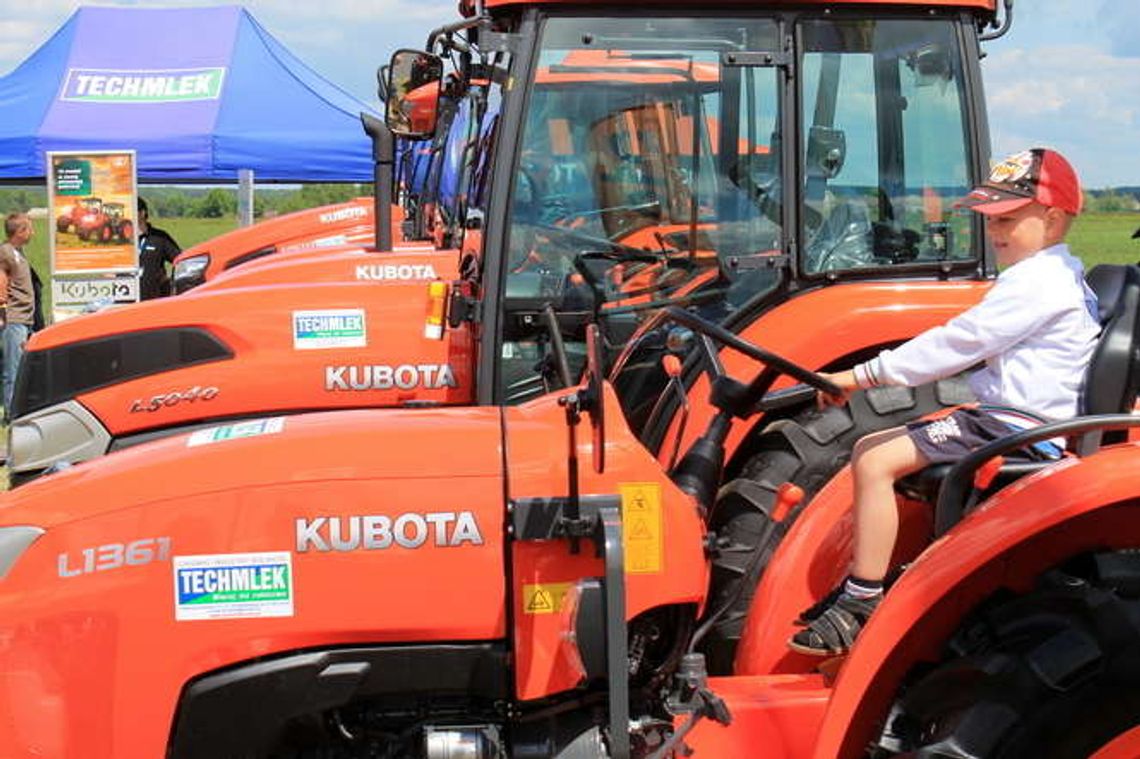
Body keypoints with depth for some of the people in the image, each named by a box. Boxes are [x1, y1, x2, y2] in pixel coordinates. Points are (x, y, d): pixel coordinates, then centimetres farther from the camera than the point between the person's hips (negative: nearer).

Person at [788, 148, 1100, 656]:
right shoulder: (1054, 274, 19)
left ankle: (862, 607, -17)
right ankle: (858, 584, 14)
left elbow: (958, 342, -21)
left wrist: (862, 375, -19)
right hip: (1004, 418, 11)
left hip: (1013, 426, -11)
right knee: (868, 449, 11)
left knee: (876, 462, -21)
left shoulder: (1037, 281, -16)